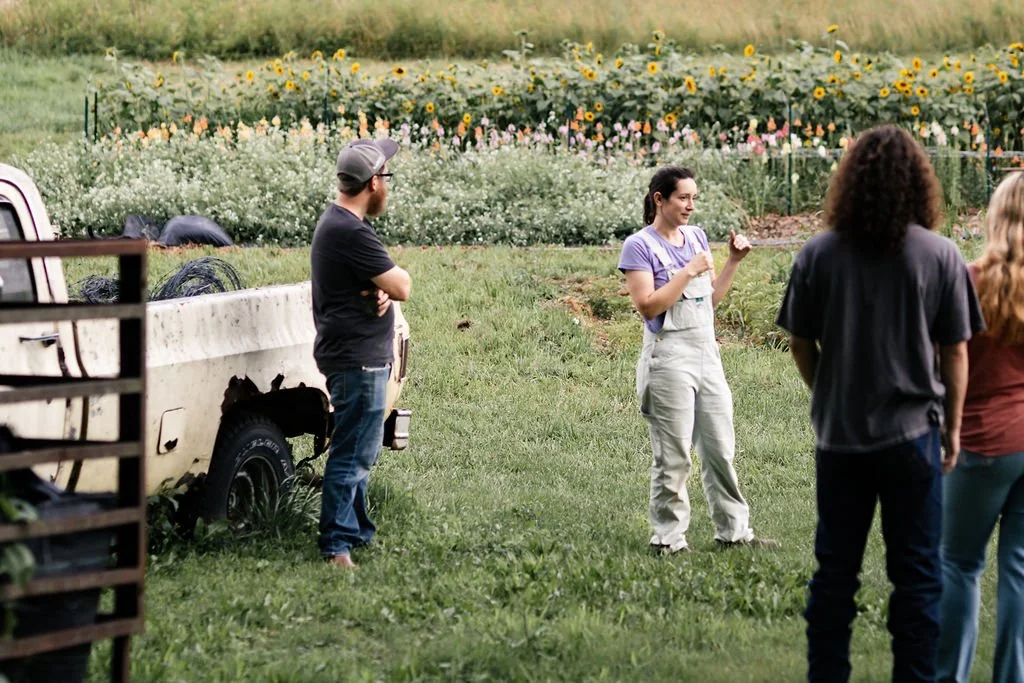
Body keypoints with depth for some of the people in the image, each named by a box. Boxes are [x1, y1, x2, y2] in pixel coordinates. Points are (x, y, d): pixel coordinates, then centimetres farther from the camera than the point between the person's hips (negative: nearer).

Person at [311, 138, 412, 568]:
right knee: (352, 455, -8)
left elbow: (382, 282, 16)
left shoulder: (336, 222, 13)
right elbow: (401, 286, -21)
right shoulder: (352, 233, -21)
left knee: (360, 452, 19)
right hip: (359, 359, -11)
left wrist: (382, 290, -6)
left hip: (353, 356, 11)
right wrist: (394, 282, 2)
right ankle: (336, 545, -5)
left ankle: (356, 533, 28)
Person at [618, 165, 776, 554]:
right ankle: (669, 539, 6)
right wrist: (689, 271, -17)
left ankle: (733, 530, 18)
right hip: (669, 358, -7)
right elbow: (647, 305, -16)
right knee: (673, 457, -2)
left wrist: (734, 261, 8)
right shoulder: (640, 246, -7)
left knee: (721, 449, 10)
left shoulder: (696, 236, 14)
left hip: (707, 354, 7)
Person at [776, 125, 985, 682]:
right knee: (916, 575, 7)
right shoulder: (941, 256, -8)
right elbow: (955, 352, -4)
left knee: (835, 570, 12)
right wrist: (952, 426, 7)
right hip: (912, 432, -2)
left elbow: (800, 345, 3)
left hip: (839, 433, 2)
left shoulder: (818, 255, -4)